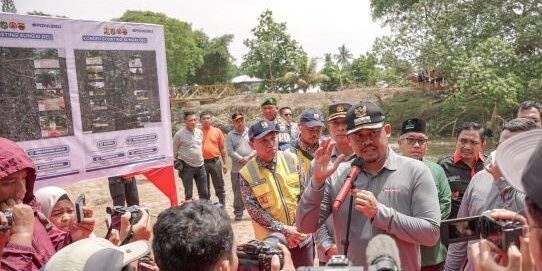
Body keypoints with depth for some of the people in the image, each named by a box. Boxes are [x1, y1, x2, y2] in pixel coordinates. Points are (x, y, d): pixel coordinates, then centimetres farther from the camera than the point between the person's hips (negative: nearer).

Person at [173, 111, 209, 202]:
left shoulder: (200, 132, 5)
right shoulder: (179, 134, -9)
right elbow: (174, 150, -1)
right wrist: (177, 162, -1)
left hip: (200, 166, 5)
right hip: (187, 167, -4)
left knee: (204, 193, 11)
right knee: (188, 194, 6)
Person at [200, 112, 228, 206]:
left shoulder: (217, 131, 2)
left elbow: (222, 148, 6)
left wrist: (224, 163, 3)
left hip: (215, 162, 0)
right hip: (202, 163, 0)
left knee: (219, 186, 8)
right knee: (205, 188, 11)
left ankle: (222, 206, 19)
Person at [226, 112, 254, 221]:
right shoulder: (230, 135, 4)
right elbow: (230, 151, -5)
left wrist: (249, 157, -13)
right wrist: (242, 159, -14)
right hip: (237, 169, 0)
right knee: (238, 192, 5)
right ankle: (238, 213, 17)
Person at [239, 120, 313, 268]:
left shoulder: (291, 159, -6)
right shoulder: (247, 173, -13)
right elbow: (253, 210, -13)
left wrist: (297, 228, -8)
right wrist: (283, 230, -16)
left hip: (301, 235, 2)